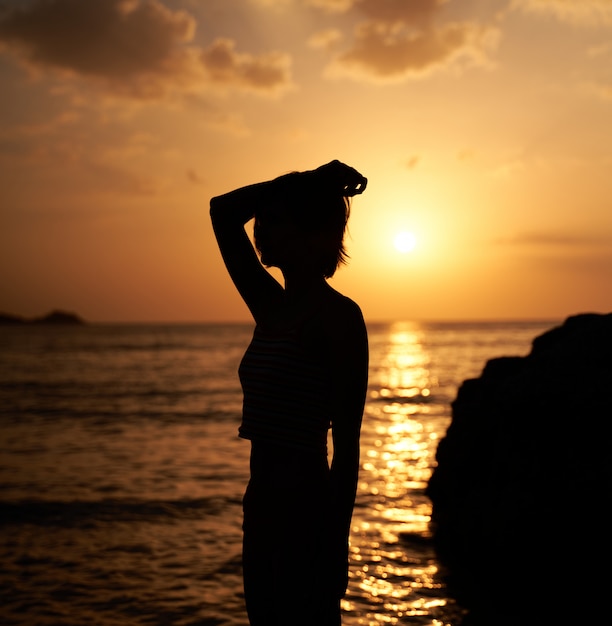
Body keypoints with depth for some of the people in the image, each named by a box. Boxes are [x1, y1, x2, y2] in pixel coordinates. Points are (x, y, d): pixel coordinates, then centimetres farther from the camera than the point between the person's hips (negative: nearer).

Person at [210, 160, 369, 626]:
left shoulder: (339, 315, -12)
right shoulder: (272, 307, 10)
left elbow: (346, 445, -15)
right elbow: (223, 212, 13)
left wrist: (334, 550, -16)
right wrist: (304, 181, 7)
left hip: (308, 517, -8)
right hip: (264, 511, 8)